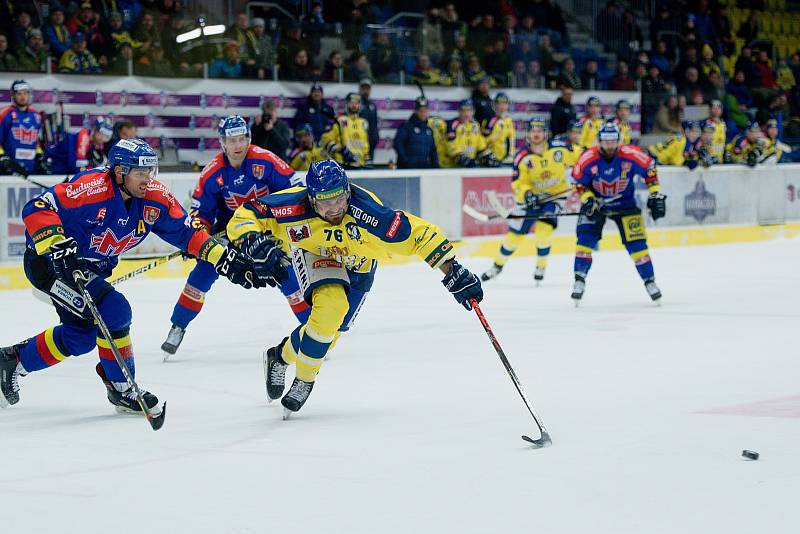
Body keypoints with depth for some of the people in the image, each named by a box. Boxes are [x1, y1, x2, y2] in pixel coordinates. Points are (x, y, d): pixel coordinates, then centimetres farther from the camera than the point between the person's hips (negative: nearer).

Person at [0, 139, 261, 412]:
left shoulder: (156, 198, -10)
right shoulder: (90, 188, -31)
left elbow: (189, 234, -3)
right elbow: (37, 208, -30)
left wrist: (227, 258, -11)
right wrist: (58, 246, -40)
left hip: (93, 268, 8)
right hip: (48, 262, -8)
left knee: (81, 336, 17)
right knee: (114, 310, -21)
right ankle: (122, 390, -5)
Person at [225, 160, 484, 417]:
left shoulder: (367, 213, -39)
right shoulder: (295, 207, -35)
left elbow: (421, 234, -36)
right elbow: (244, 216, -25)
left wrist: (454, 272, -39)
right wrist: (254, 241, -46)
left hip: (357, 265, 2)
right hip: (312, 252, -2)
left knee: (329, 325, -2)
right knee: (331, 305, -28)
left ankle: (281, 355, 29)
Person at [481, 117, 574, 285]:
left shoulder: (559, 149, -16)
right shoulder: (522, 156, -16)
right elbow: (517, 182, -15)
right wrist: (526, 192, -33)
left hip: (555, 194, -1)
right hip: (530, 197, 1)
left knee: (544, 229, -20)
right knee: (516, 233, 4)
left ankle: (541, 268, 2)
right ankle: (498, 265, 26)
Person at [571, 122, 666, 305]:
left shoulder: (630, 155, -23)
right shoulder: (588, 158, -22)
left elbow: (650, 168, -8)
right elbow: (578, 181, -8)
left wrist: (655, 195, -9)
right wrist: (587, 199, -23)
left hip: (624, 204, 0)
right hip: (595, 202, 0)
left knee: (636, 243, -5)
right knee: (586, 239, -16)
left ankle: (649, 281, 11)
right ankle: (580, 280, -5)